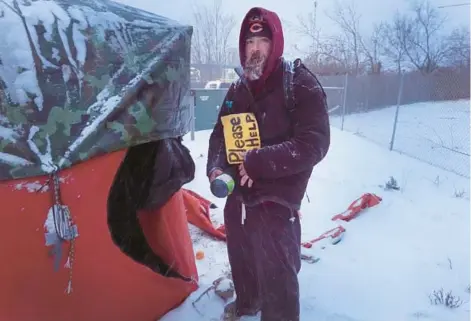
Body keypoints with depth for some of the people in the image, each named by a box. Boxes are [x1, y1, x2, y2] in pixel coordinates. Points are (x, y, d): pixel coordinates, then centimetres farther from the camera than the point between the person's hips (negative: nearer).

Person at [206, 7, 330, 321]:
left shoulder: (300, 85, -12)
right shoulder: (238, 89, 6)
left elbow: (314, 144, -20)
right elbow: (220, 133, 15)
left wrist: (258, 162, -25)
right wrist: (216, 167, -5)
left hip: (275, 203, -6)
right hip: (236, 196, 7)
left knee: (276, 275, 2)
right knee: (241, 259, 26)